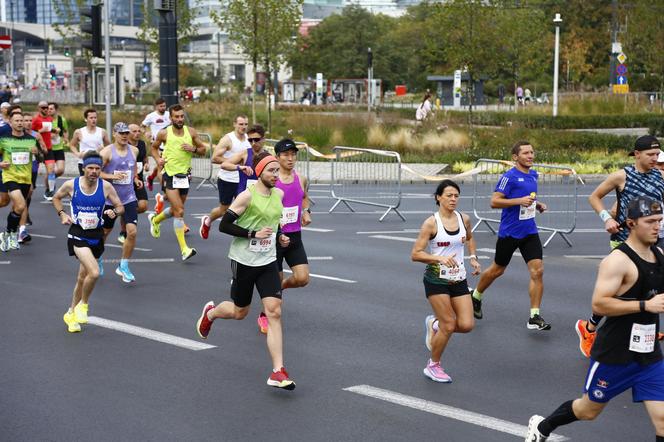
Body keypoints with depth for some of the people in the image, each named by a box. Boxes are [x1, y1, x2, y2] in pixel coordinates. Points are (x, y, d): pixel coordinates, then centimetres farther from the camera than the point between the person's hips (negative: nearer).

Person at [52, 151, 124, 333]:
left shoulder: (106, 187, -6)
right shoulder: (71, 185, -8)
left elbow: (120, 206, 3)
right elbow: (56, 198, 11)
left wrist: (114, 211, -19)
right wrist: (62, 214, -4)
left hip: (96, 236, 3)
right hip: (78, 234, -3)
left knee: (83, 277, 15)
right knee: (94, 272, -23)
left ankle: (71, 314, 34)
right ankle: (83, 304, 4)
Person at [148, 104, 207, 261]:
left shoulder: (191, 132, 1)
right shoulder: (164, 133, -4)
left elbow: (203, 149, 9)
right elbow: (154, 147, 13)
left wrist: (193, 149, -11)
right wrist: (158, 159, -5)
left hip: (184, 175, 4)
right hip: (170, 175, -4)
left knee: (176, 209, 20)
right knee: (179, 211, -14)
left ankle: (155, 219, 52)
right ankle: (184, 249, -13)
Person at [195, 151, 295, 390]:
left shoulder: (278, 194, 5)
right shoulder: (247, 196, -16)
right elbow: (224, 225, -16)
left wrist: (279, 236, 5)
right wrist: (253, 233, -23)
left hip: (267, 262, 5)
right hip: (243, 261, -4)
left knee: (274, 312, -10)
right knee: (240, 312, 13)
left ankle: (278, 372, -11)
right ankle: (210, 312, 50)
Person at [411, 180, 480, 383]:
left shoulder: (464, 219, 2)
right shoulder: (431, 223, -13)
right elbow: (415, 254, -13)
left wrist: (473, 257, 8)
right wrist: (440, 258, -26)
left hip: (459, 280, 5)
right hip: (436, 280, -5)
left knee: (467, 325, -5)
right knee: (449, 326, -6)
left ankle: (435, 324, 26)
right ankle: (433, 366, 17)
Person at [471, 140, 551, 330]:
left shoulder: (533, 175, 10)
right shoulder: (509, 177, -14)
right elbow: (494, 201, -19)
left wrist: (538, 204, 8)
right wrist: (520, 201, -26)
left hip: (529, 232, 6)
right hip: (509, 232, -6)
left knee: (537, 271, -8)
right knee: (497, 270, 11)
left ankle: (534, 317, -4)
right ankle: (476, 297, 38)